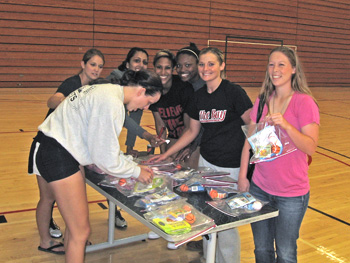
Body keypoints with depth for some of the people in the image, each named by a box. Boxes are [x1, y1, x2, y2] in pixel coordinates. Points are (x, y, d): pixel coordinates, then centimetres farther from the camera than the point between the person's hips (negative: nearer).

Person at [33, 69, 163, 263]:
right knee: (81, 231, -1)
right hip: (60, 158, -10)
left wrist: (134, 165, 16)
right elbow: (105, 157, -15)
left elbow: (104, 146, 18)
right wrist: (136, 172, 0)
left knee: (74, 224, 17)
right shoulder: (111, 103, -20)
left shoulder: (108, 90, 11)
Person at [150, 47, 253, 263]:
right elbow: (192, 131, 17)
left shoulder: (234, 92, -12)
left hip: (231, 166, -6)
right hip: (206, 162, 6)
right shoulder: (199, 96, 7)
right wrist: (167, 154, 16)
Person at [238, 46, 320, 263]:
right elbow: (249, 141, 8)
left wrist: (285, 125, -31)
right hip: (259, 188, 4)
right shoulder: (262, 101, 5)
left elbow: (311, 147, -17)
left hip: (292, 194, -4)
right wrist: (242, 176, 5)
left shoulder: (305, 102, -10)